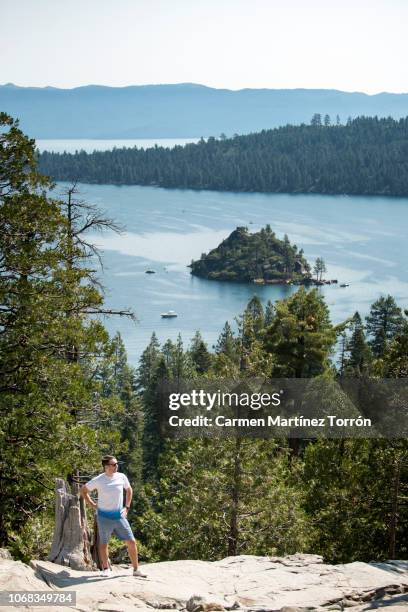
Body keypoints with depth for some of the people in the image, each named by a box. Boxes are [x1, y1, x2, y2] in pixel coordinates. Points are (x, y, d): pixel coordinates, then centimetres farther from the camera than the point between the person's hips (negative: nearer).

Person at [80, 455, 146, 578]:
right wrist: (93, 505, -1)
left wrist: (127, 507, 11)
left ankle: (136, 570, 8)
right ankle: (106, 569, 27)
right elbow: (83, 490, 3)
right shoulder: (98, 480, -10)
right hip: (104, 517, -3)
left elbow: (129, 490, 17)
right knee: (103, 543, 9)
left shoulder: (121, 477, -2)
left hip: (119, 516, 3)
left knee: (131, 542, -2)